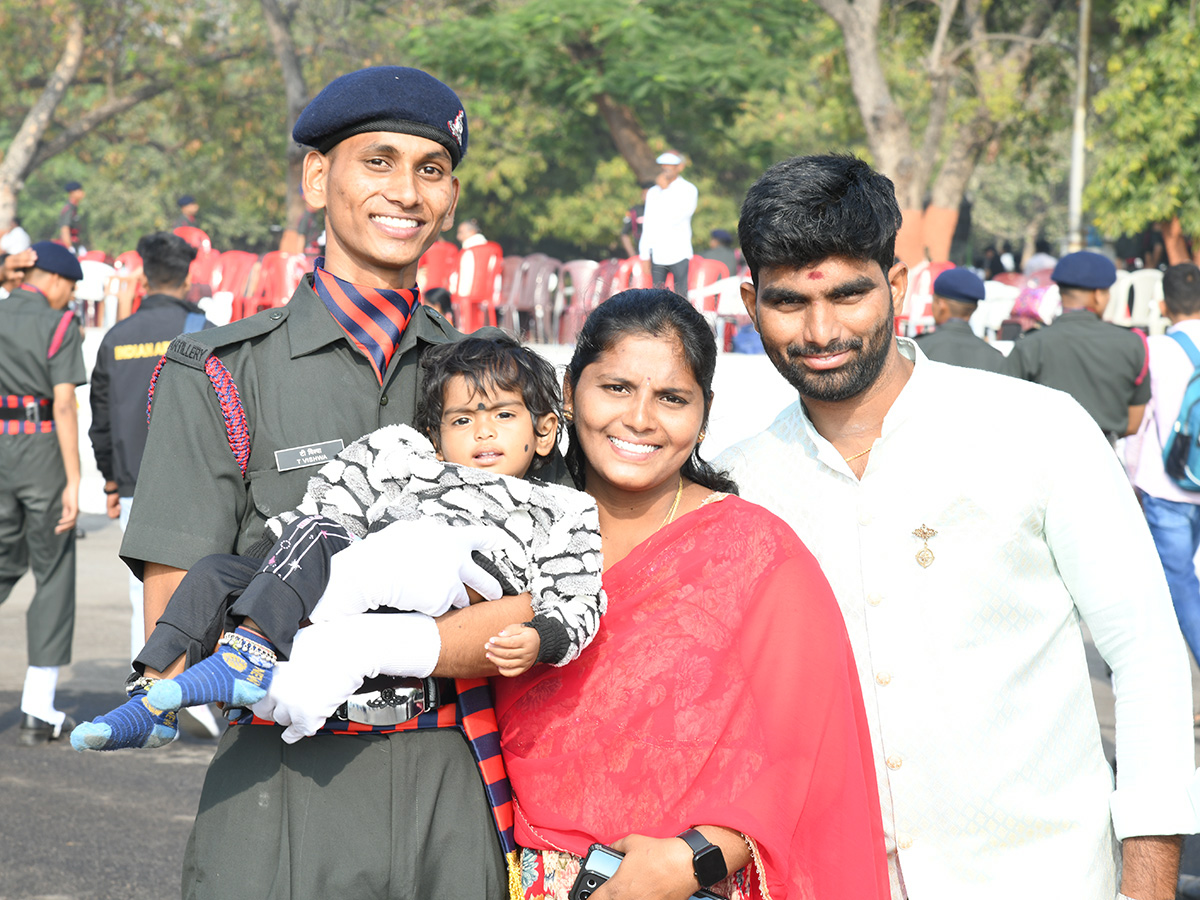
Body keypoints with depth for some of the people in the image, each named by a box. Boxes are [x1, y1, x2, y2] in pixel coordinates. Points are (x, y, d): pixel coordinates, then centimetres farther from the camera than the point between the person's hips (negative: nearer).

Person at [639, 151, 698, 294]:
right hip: (657, 255, 4)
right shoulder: (653, 192, 13)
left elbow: (675, 218, -14)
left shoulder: (688, 190, 1)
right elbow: (647, 227, 12)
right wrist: (645, 256, 7)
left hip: (679, 254, -4)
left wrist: (665, 189, -10)